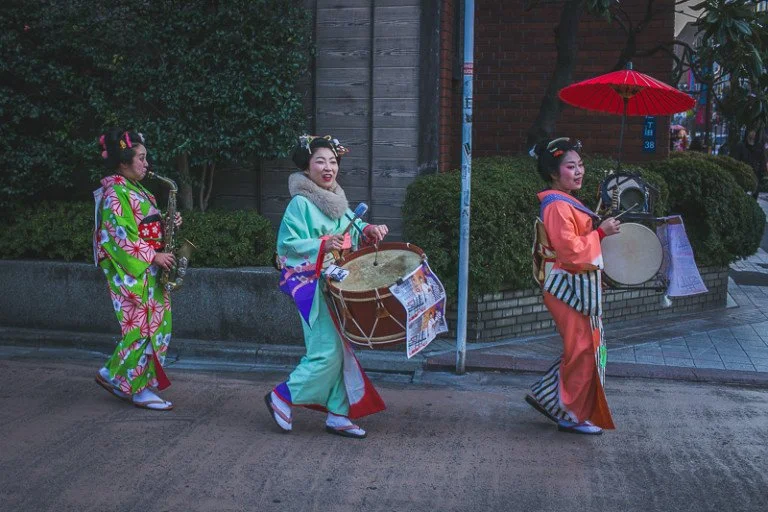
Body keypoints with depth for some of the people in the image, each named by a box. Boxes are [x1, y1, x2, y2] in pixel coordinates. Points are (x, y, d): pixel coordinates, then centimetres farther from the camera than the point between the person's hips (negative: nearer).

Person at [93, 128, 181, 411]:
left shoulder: (135, 190, 17)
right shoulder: (115, 191, -12)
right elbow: (121, 235, -18)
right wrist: (153, 256, -18)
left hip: (149, 270, 10)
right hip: (131, 270, -10)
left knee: (157, 326, 8)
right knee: (142, 327, -8)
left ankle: (138, 385, 15)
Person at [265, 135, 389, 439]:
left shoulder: (338, 201, 12)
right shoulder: (301, 203, -11)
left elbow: (353, 228, 23)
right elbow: (287, 243, -15)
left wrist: (370, 231, 2)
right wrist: (322, 246, -26)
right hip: (314, 289, -8)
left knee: (343, 352, 8)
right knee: (327, 353, -12)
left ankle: (338, 416, 16)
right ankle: (282, 397, 7)